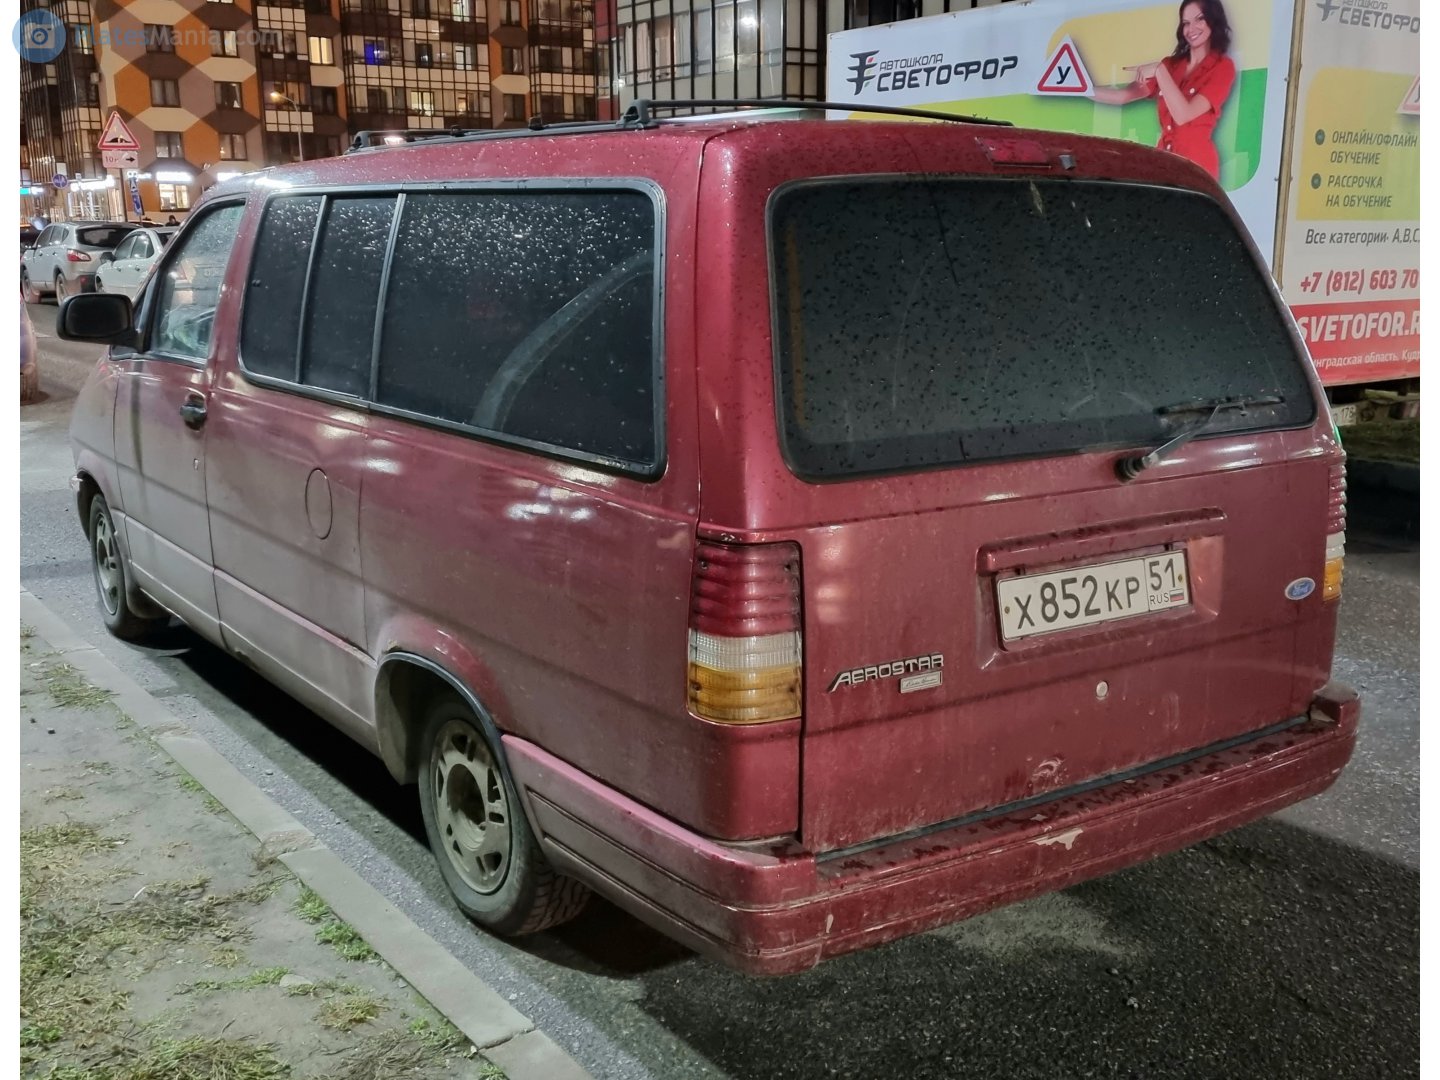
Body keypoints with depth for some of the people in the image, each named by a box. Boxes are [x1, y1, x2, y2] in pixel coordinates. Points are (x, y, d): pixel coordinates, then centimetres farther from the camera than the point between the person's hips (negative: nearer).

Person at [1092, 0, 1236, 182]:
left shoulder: (1222, 66, -3)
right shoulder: (1172, 64, 14)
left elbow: (1183, 115, -17)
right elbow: (1123, 96, 8)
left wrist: (1159, 71, -17)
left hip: (1196, 163, -5)